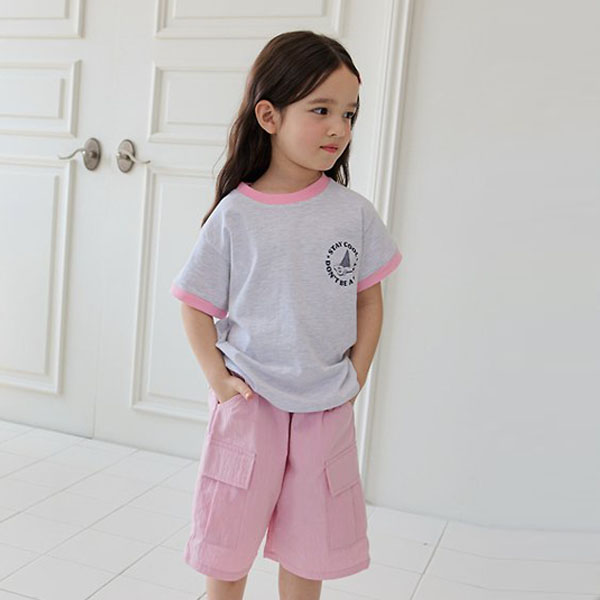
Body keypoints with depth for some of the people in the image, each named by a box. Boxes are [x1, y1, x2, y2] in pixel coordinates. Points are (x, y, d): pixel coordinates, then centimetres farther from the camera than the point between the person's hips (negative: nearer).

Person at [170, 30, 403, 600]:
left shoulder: (354, 212, -3)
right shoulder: (234, 216, -8)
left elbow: (369, 298, 6)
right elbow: (196, 304, -1)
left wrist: (356, 376, 0)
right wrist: (217, 377, -8)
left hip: (326, 412, 2)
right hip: (249, 407, -1)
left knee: (308, 554, 16)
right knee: (227, 553, 11)